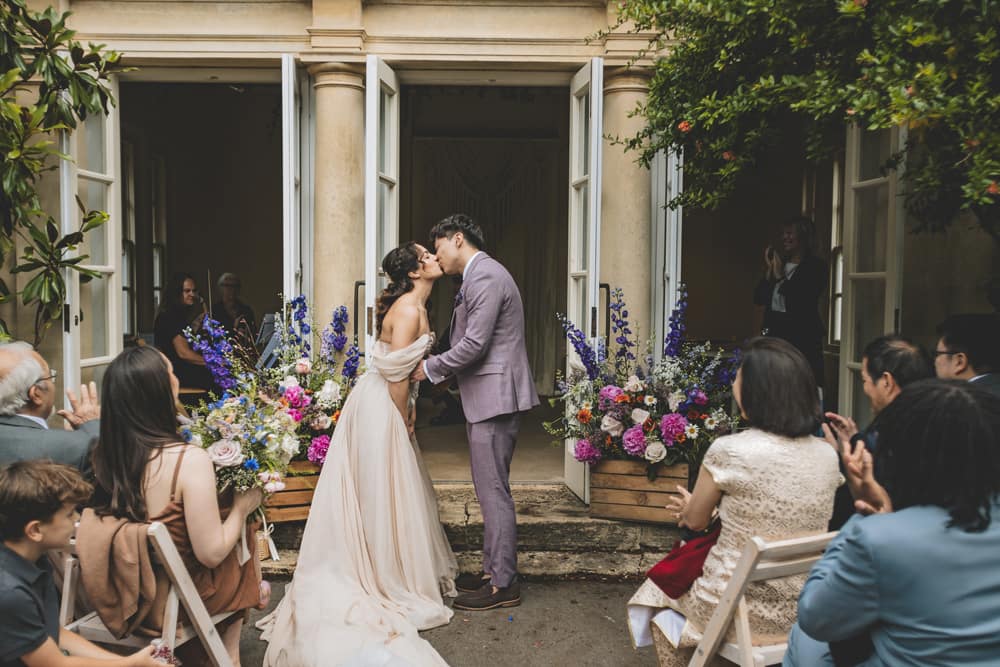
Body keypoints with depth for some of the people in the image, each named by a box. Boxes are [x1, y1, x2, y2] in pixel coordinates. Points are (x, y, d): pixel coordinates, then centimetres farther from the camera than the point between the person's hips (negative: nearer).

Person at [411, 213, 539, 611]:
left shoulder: (485, 276, -14)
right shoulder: (480, 275, 19)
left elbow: (474, 344, -20)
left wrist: (431, 368, -7)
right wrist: (444, 369, 10)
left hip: (494, 397, -11)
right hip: (486, 398, 11)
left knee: (493, 490, -4)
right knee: (490, 489, 15)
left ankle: (503, 585, 4)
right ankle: (493, 569, 26)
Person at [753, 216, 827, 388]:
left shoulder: (815, 266, -2)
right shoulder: (778, 263, 14)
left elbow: (802, 300, -14)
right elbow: (759, 298, 9)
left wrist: (780, 277, -9)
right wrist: (769, 272, -1)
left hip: (802, 337, -5)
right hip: (774, 332, 5)